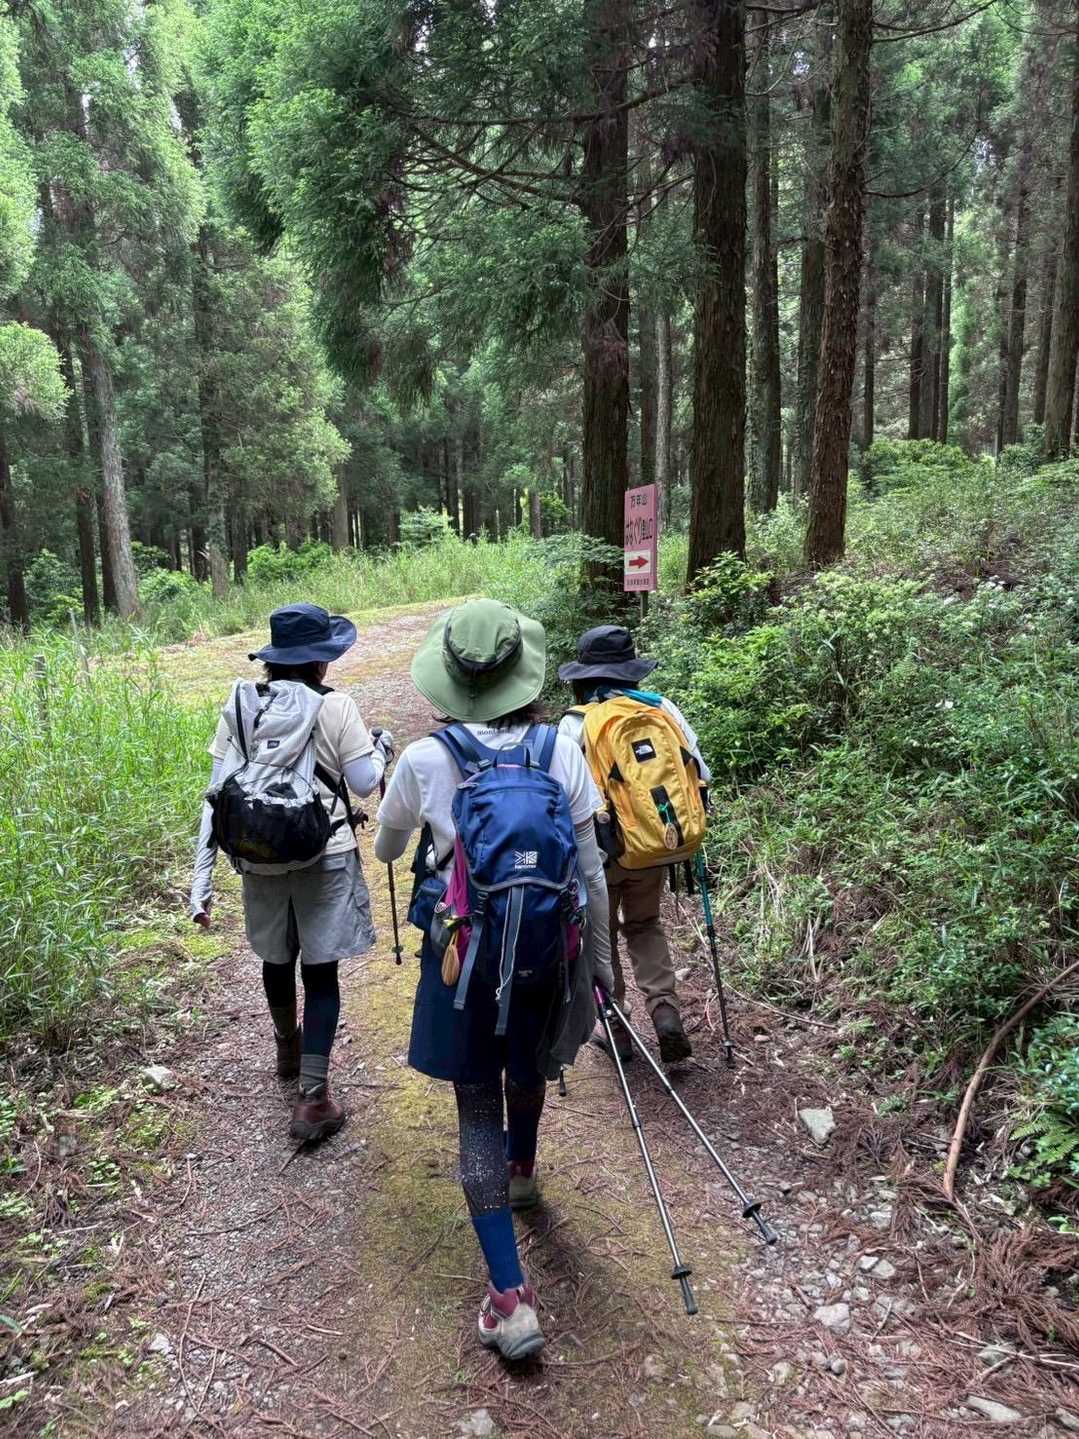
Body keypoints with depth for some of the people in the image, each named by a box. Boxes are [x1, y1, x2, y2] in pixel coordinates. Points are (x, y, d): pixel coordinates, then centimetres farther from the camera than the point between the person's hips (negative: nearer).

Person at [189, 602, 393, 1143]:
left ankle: (288, 1051, 50)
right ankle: (313, 1100, 5)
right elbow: (364, 783, -6)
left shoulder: (239, 705, -1)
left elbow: (218, 794, -3)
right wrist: (382, 747, 15)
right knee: (320, 972, 6)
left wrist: (202, 878, -1)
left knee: (277, 957, 24)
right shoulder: (334, 706, -11)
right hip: (324, 856, -4)